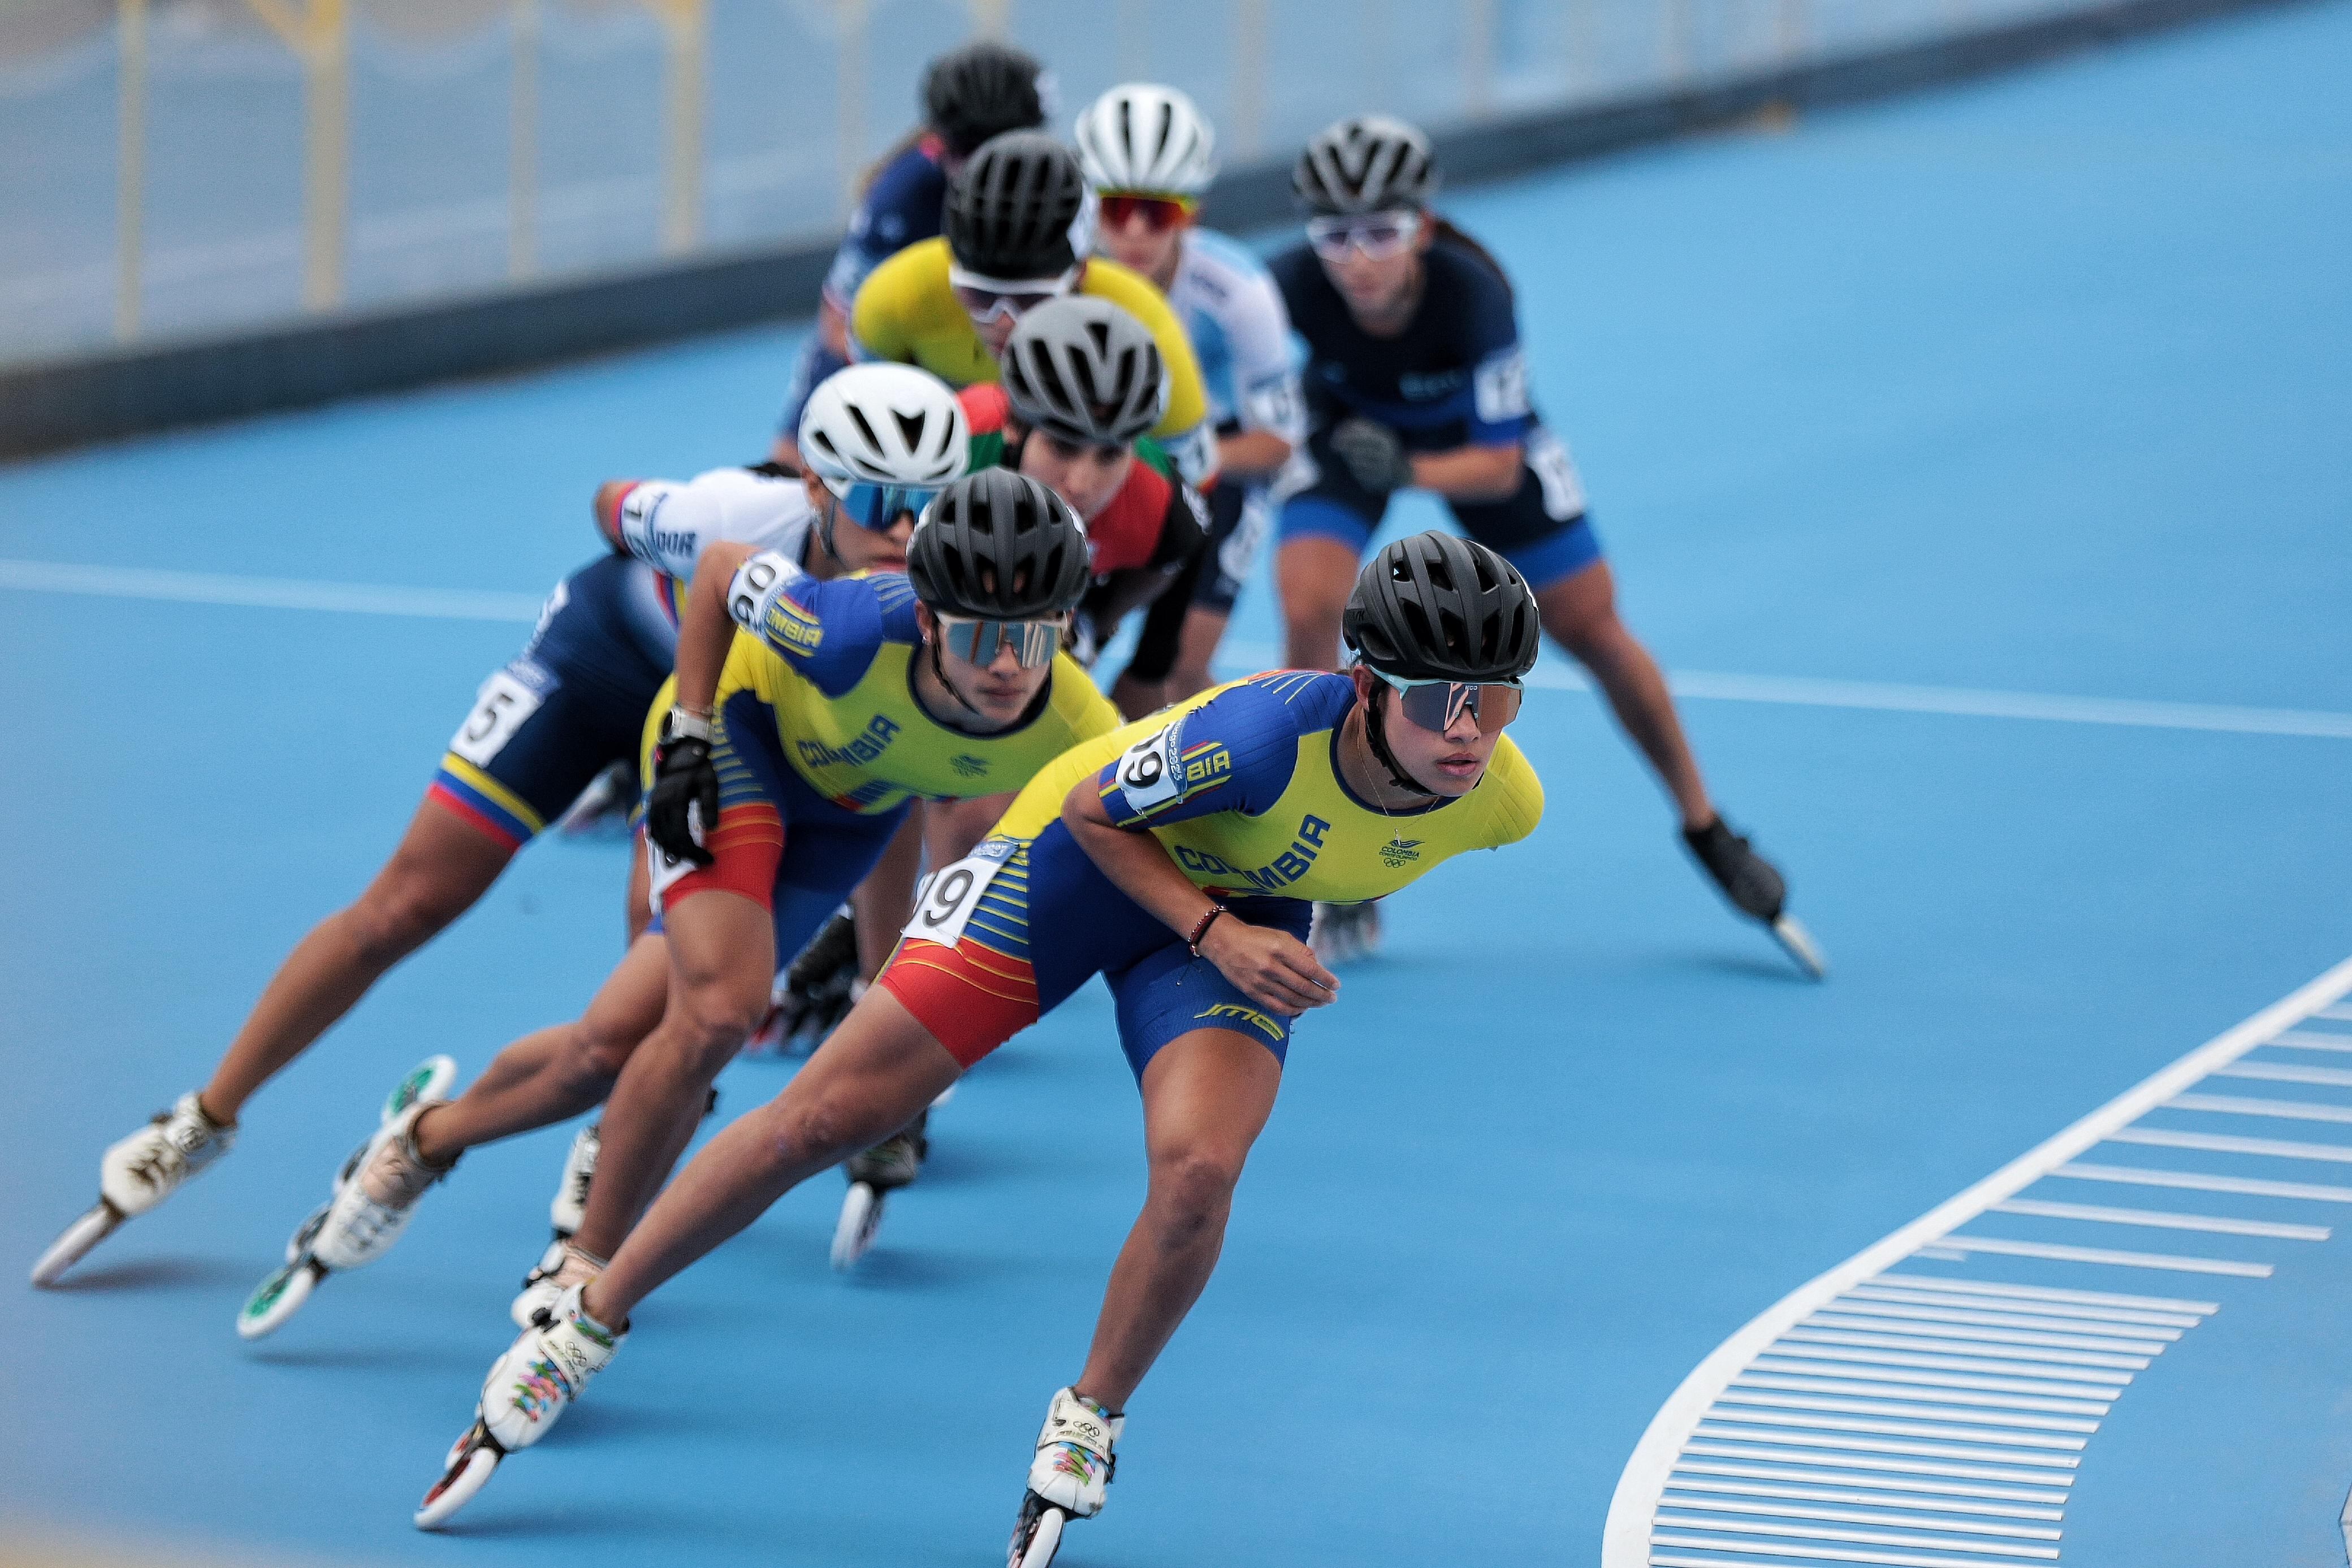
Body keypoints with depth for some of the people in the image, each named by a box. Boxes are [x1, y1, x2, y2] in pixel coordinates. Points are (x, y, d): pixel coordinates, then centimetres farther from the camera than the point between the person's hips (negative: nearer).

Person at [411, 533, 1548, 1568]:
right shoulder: (1272, 733, -38)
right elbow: (1095, 809, -19)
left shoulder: (1502, 802, -23)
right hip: (1083, 855, -3)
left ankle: (1087, 1424, 3)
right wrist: (1212, 929, -28)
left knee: (1197, 1172, -25)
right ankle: (583, 1331, 13)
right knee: (824, 1118, -5)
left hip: (1247, 917, 3)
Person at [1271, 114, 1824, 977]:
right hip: (1345, 424, 0)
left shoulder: (1472, 292, -39)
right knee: (1309, 610, -22)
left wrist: (1409, 471, -50)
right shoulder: (1292, 288, -36)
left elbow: (1499, 467, -33)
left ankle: (1705, 828, 29)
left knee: (1593, 629, 4)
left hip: (1471, 436, 0)